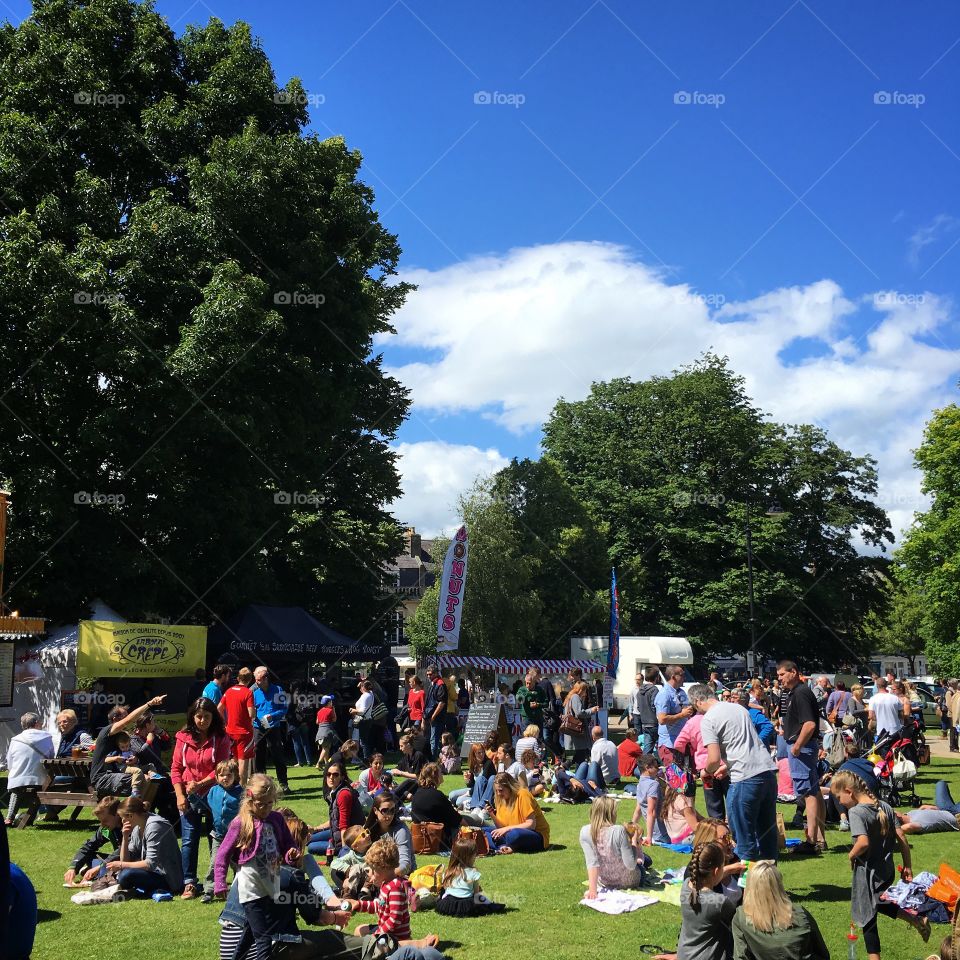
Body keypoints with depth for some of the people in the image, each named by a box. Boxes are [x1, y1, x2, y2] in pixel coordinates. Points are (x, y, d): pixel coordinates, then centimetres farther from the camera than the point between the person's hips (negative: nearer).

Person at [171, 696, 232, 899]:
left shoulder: (221, 738, -5)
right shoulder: (183, 738, 0)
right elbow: (176, 768, 2)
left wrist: (200, 783, -19)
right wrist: (180, 795, -6)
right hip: (189, 797, 1)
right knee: (189, 841, -3)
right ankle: (189, 884, 2)